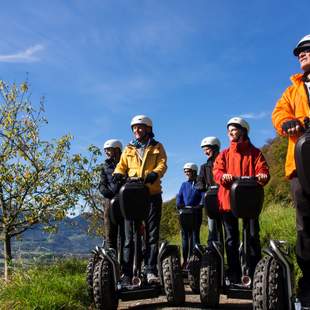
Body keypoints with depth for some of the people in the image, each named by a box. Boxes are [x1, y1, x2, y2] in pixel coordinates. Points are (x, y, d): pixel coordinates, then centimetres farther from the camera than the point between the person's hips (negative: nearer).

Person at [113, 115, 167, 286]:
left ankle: (151, 271, 5)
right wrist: (118, 173, -12)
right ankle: (127, 273, 6)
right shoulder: (128, 149, 19)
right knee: (130, 235, 2)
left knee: (152, 234, 1)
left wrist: (155, 173, -26)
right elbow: (121, 166, 12)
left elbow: (162, 164, -3)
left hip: (152, 195, -2)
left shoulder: (157, 147, 11)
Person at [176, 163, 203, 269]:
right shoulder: (184, 184, 16)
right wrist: (180, 206, -11)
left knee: (195, 236, -3)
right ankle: (185, 260, 13)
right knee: (185, 236, 6)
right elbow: (179, 197, 8)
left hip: (196, 213, -4)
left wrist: (198, 207, -21)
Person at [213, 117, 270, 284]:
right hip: (228, 199, 2)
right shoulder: (224, 154, 16)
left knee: (253, 236, -2)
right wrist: (223, 176, -22)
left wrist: (262, 176, -24)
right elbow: (216, 171, 2)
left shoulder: (254, 152, 11)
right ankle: (234, 276, 14)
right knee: (231, 238, 5)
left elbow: (263, 169, 0)